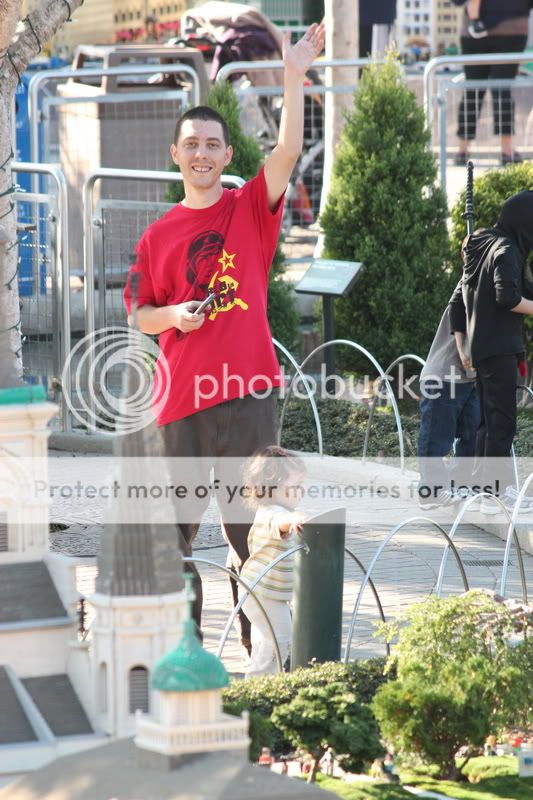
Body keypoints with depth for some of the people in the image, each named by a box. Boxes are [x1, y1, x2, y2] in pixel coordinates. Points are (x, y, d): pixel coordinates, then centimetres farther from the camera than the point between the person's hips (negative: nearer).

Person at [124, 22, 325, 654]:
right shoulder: (158, 235, 9)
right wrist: (174, 314, -8)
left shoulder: (251, 209, 5)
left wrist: (294, 77, -19)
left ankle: (260, 637, 10)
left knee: (250, 520, 3)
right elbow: (139, 314, 13)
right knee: (177, 519, 4)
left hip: (248, 389, -1)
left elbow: (288, 151, -10)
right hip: (182, 394, 2)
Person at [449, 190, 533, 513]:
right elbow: (507, 297, -25)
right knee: (502, 421, -9)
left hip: (482, 349, 9)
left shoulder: (481, 250, 17)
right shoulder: (507, 250, -11)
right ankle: (495, 494, -12)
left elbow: (457, 303, 20)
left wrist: (462, 348, 21)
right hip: (500, 349, -9)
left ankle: (484, 486, 20)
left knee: (490, 420, 16)